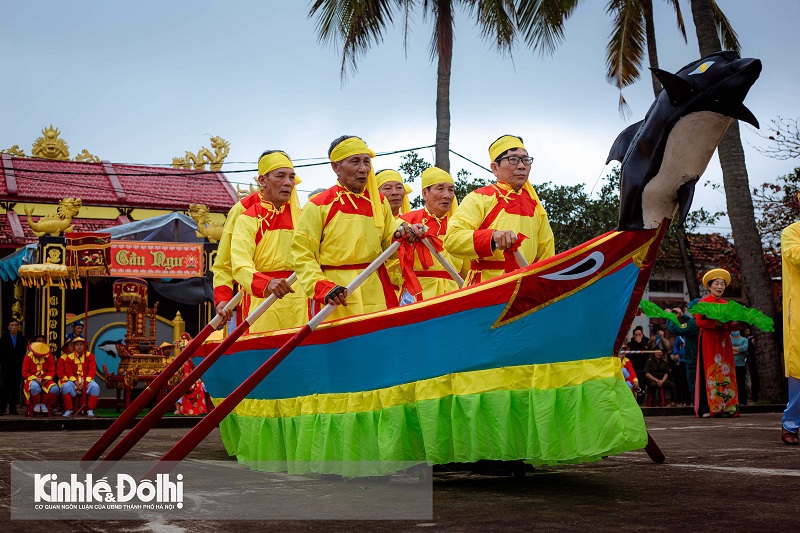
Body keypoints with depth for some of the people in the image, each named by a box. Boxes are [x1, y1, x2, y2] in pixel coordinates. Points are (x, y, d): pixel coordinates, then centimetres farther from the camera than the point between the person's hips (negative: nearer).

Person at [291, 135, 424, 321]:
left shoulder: (380, 203, 14)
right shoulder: (318, 206, -1)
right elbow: (302, 255, -4)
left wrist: (402, 235, -3)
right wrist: (322, 287, -19)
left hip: (376, 295, 4)